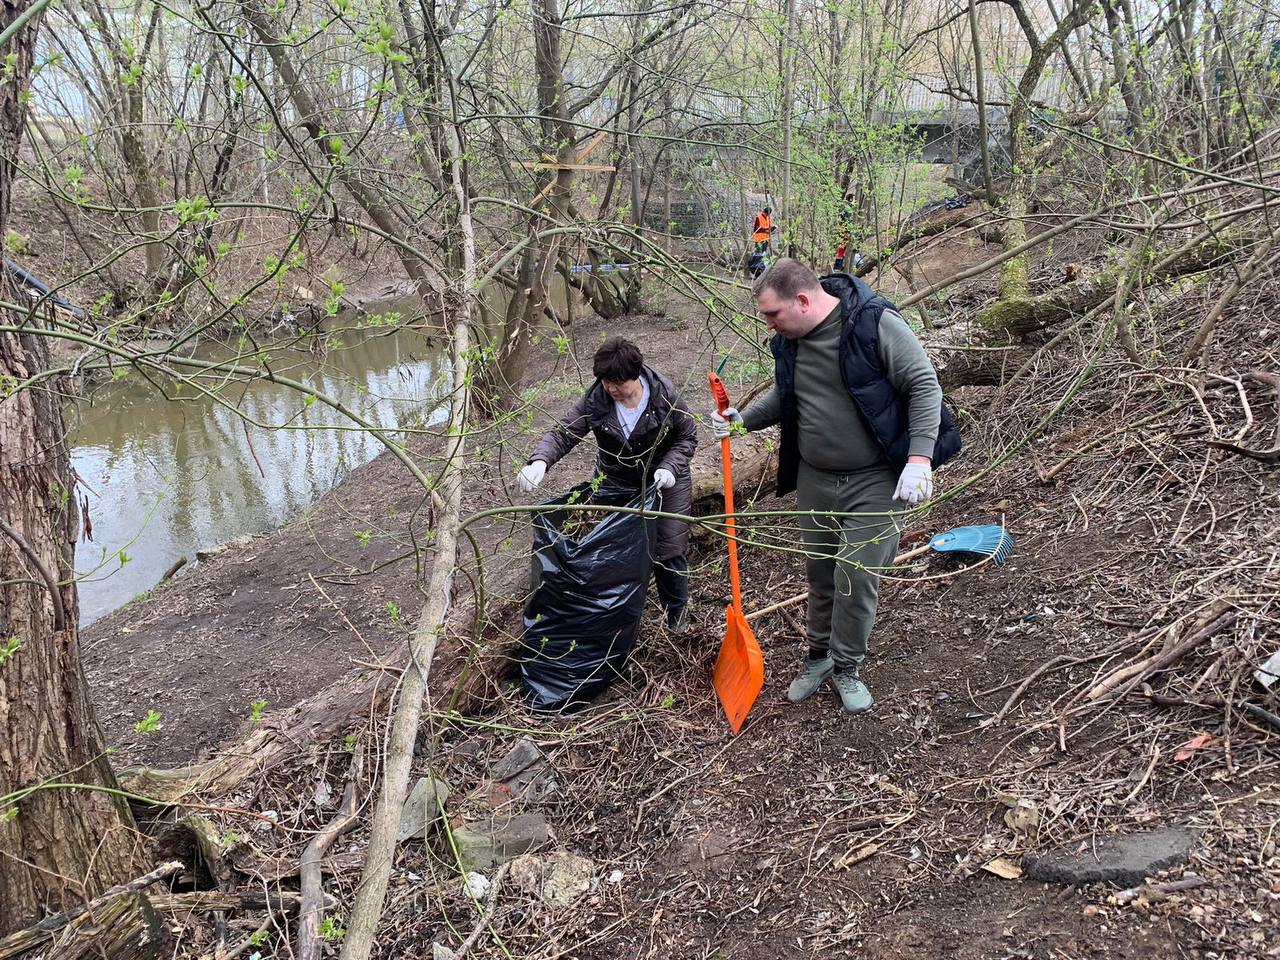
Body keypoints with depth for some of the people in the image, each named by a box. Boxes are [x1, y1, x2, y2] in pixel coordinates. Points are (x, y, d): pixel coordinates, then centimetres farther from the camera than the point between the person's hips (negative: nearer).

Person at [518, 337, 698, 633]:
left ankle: (676, 609, 28)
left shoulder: (665, 395, -23)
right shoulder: (595, 400, -20)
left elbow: (687, 437, -10)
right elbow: (562, 434, -21)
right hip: (615, 483, 2)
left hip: (665, 483, -2)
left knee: (670, 549, 4)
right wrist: (540, 460, -41)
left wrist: (670, 466, -27)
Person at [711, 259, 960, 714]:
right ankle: (819, 653, 34)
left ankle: (848, 666, 17)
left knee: (857, 575, -4)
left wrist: (919, 457, -24)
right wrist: (743, 420, 2)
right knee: (819, 571, 14)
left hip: (872, 481, -5)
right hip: (813, 477, 6)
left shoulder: (875, 323, -20)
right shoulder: (788, 339, 0)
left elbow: (924, 385, -16)